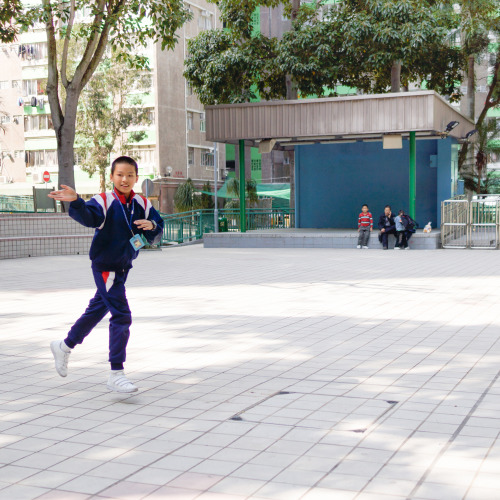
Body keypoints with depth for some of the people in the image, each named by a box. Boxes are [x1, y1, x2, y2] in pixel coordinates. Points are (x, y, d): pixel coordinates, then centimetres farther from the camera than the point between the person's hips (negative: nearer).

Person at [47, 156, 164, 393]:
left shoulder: (142, 205, 3)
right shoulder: (104, 201, -13)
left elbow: (155, 236, 2)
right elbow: (88, 217, -33)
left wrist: (152, 226, -21)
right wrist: (75, 202, -53)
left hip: (123, 267, 7)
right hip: (105, 266, -7)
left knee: (98, 309, 21)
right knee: (121, 316, -14)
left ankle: (64, 346, 42)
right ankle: (116, 375, -7)